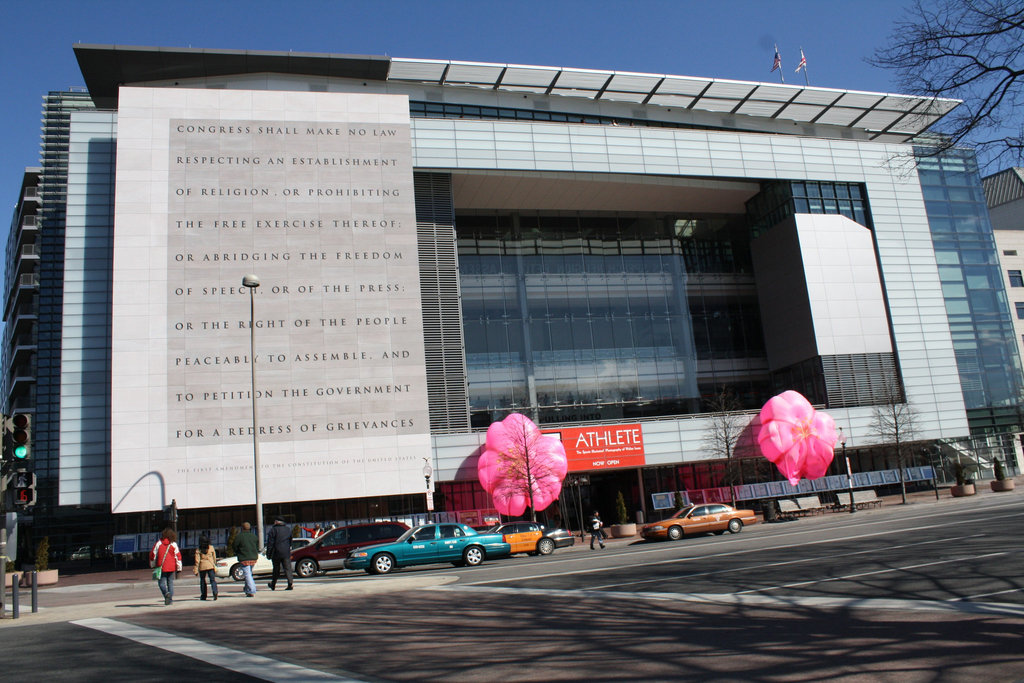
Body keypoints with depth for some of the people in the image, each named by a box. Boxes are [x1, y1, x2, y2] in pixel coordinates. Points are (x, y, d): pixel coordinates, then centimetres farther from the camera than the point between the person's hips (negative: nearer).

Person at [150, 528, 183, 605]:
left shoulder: (159, 543, -1)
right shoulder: (174, 544, 0)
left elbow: (153, 554, 4)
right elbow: (178, 556, -2)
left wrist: (153, 565, 20)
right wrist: (179, 568, 3)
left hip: (161, 567, -2)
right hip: (171, 568, 2)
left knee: (161, 583, 5)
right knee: (170, 583, 12)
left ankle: (166, 593, -22)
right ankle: (170, 599, 10)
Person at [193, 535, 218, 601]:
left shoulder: (198, 549, -2)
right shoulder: (211, 547, 3)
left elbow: (197, 560, -4)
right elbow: (214, 558, 8)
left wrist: (196, 570, -2)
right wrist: (215, 565, 20)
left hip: (202, 566, 0)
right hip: (211, 566, 0)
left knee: (202, 581, 12)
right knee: (212, 579, -2)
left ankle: (203, 596, 14)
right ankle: (215, 592, -23)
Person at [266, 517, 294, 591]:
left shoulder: (273, 529, -5)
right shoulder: (288, 529, 11)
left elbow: (270, 543, -6)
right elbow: (290, 541, 18)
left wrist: (268, 553, -1)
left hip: (276, 553, -2)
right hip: (286, 553, 3)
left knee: (276, 569, 10)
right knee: (288, 568, -1)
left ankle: (273, 585, 22)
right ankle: (290, 584, -14)